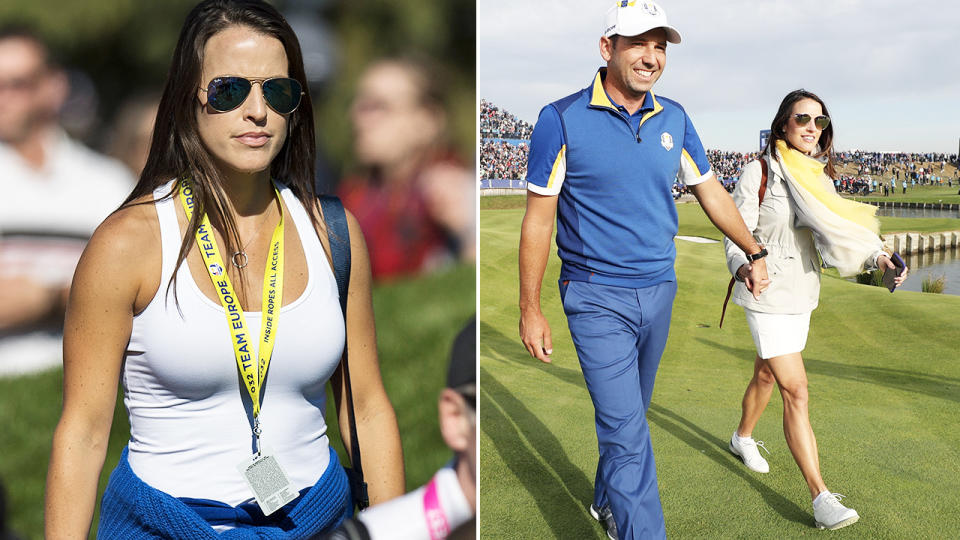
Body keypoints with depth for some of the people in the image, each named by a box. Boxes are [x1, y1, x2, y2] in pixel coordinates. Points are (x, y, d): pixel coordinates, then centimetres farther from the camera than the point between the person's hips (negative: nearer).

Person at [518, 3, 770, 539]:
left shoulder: (674, 119, 4)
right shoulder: (562, 119, -11)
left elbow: (712, 192, 17)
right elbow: (538, 219, -8)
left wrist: (757, 253, 20)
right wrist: (530, 310, -7)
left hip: (660, 292, 5)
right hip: (597, 298, -5)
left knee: (630, 414, 19)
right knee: (626, 429, -10)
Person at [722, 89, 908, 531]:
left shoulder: (818, 176, 6)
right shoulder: (759, 172, -12)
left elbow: (838, 229, -2)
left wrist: (877, 255, -20)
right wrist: (743, 267, -35)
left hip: (802, 294, 7)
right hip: (766, 294, -7)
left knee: (767, 375, 21)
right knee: (796, 389, -12)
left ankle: (742, 438, 47)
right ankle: (821, 498, -11)